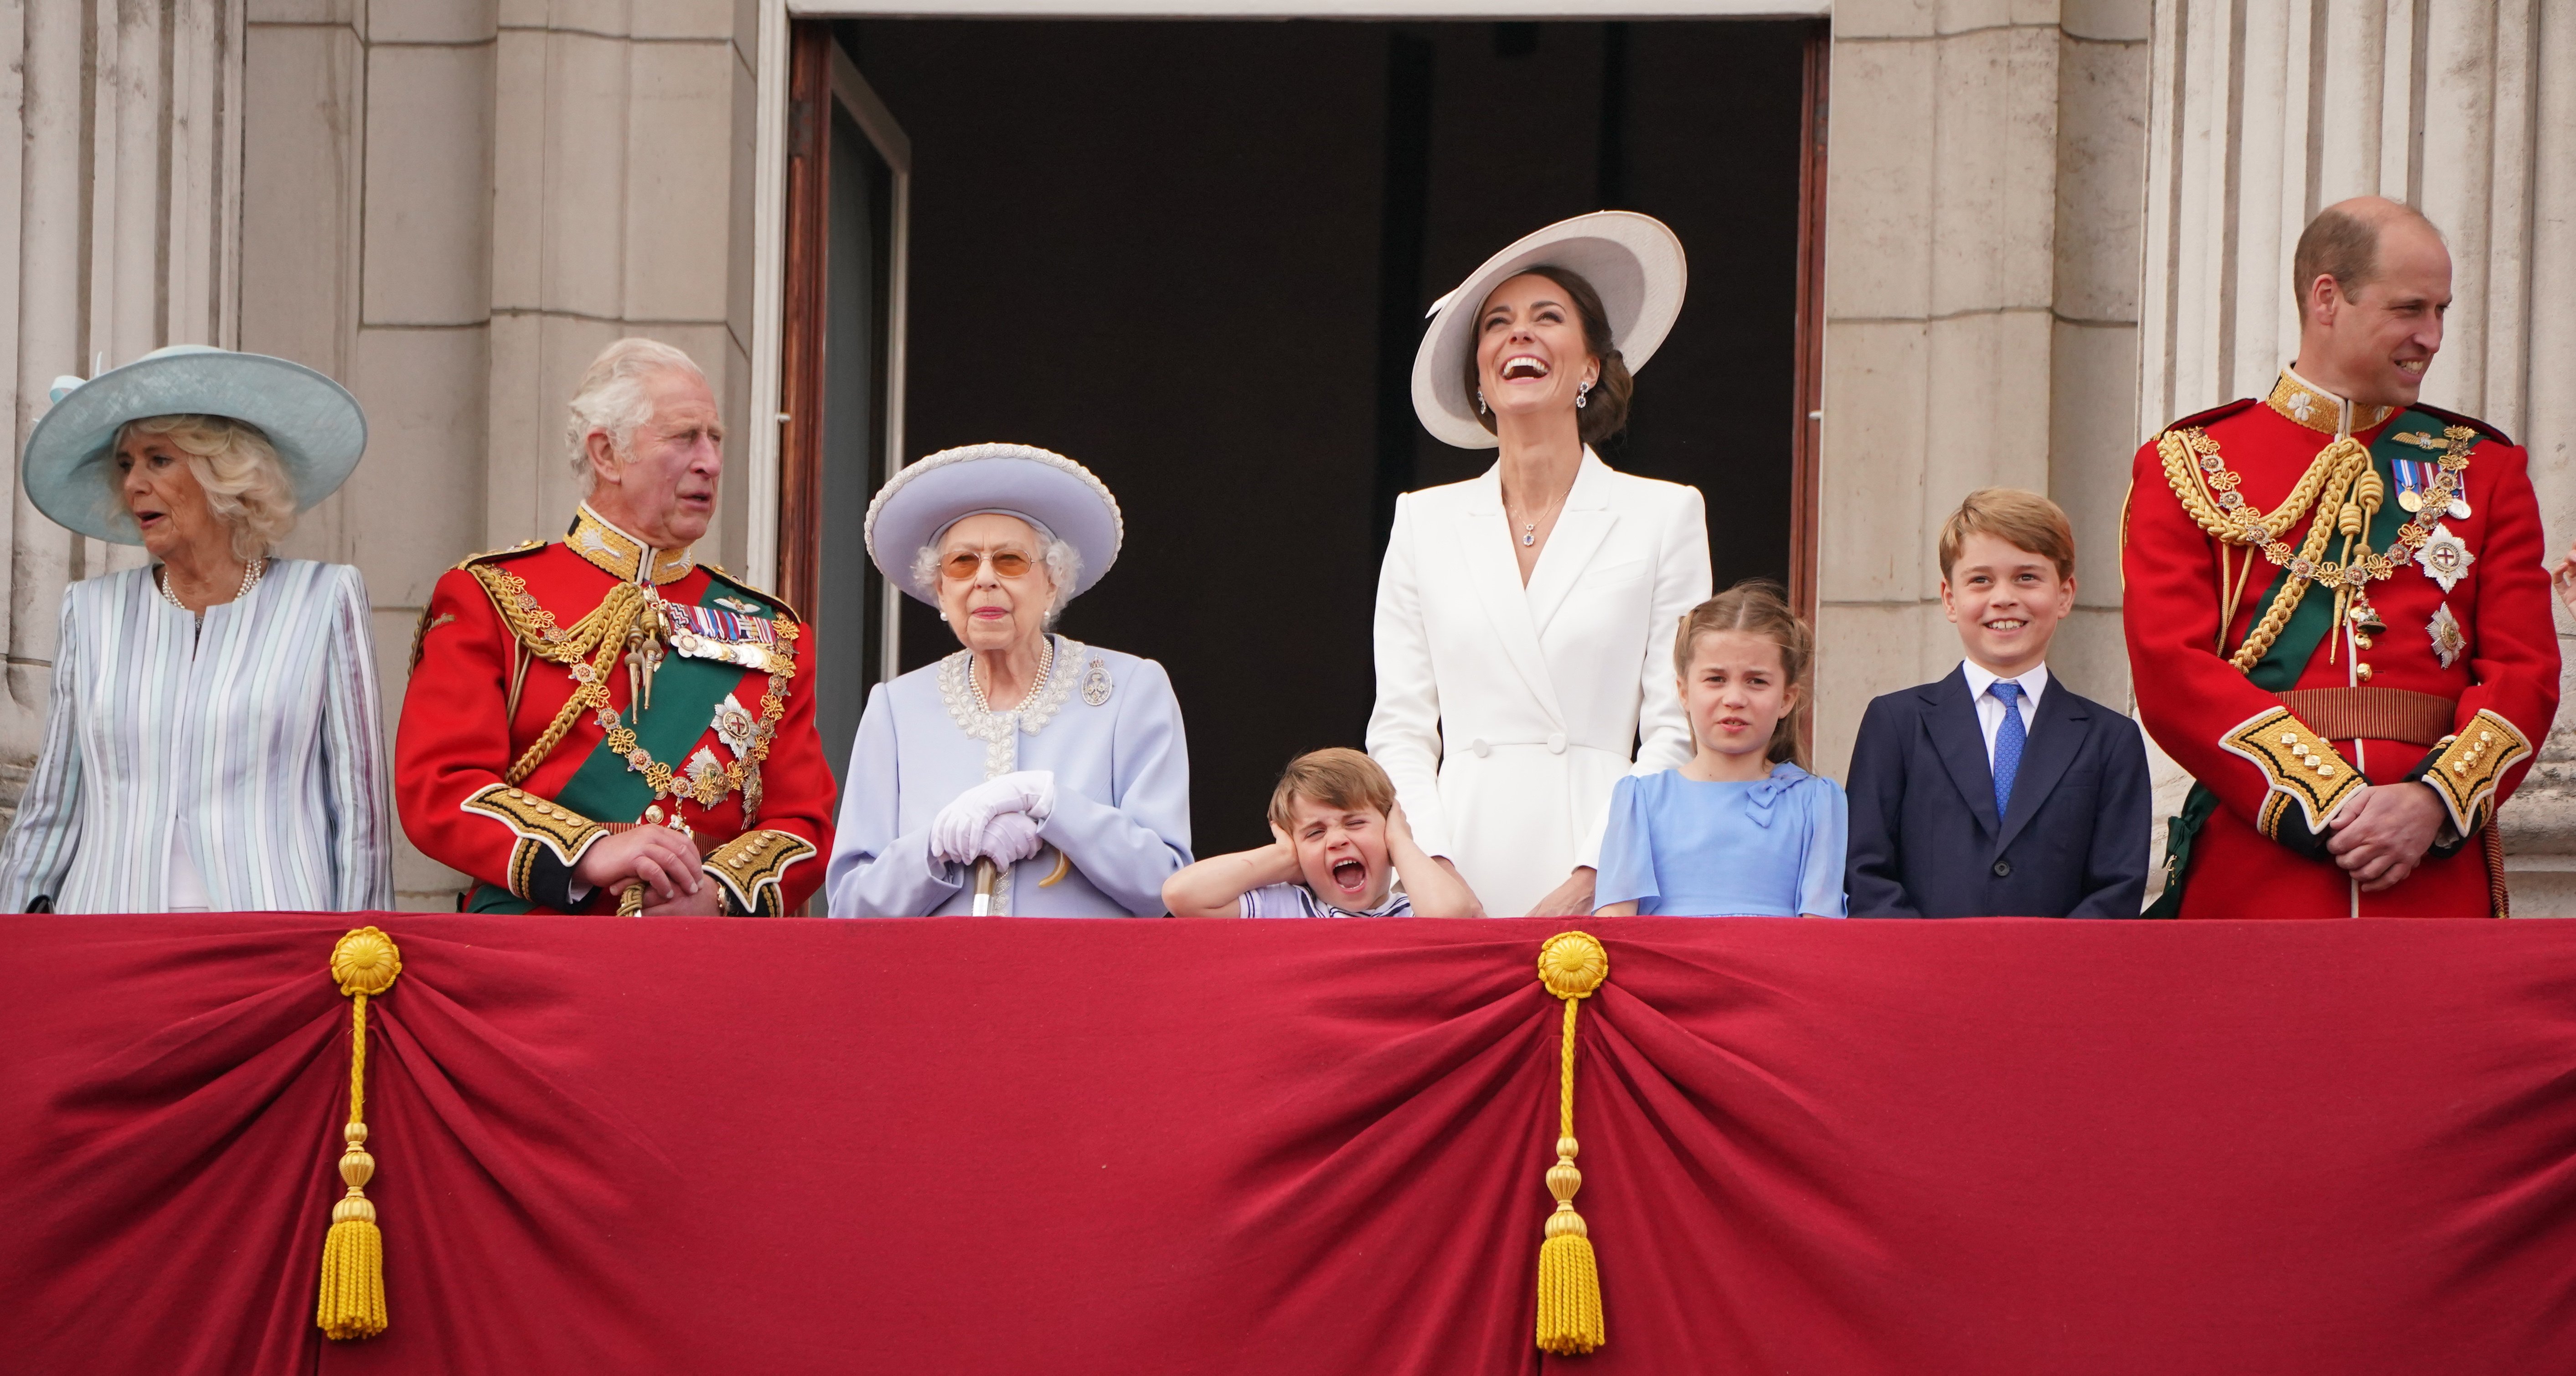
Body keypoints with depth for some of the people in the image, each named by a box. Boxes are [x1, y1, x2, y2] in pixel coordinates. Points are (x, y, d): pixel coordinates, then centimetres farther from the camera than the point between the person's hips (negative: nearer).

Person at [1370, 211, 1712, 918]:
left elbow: (1674, 730, 2)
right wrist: (1433, 872, -5)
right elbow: (1399, 729, 10)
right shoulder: (1425, 522, 13)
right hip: (1465, 860, 2)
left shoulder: (1666, 515, 7)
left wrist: (1591, 880, -10)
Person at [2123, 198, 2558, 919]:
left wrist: (2432, 802, -13)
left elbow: (2526, 669, 5)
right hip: (2252, 877, -2)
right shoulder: (2189, 464, 6)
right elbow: (2172, 671, -4)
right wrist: (2325, 807, -14)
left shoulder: (2484, 467, 14)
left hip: (2438, 875, 2)